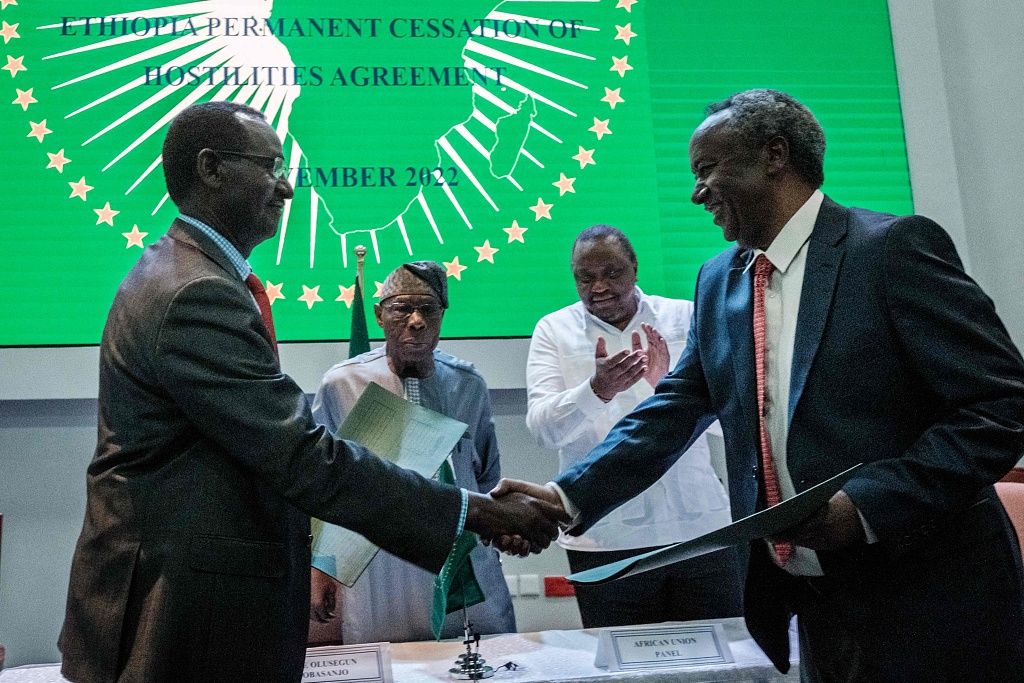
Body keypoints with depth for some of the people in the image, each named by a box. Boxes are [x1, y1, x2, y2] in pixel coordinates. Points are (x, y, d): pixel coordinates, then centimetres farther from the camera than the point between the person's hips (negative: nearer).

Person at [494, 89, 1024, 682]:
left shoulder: (894, 247, -11)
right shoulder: (718, 282, 9)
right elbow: (673, 412, 6)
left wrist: (866, 506, -23)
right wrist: (565, 498, -7)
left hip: (927, 606, -5)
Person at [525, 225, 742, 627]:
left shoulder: (686, 318, 7)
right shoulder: (553, 330, 4)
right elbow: (542, 429, -8)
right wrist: (598, 390, -26)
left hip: (700, 529, 1)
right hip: (604, 539, -1)